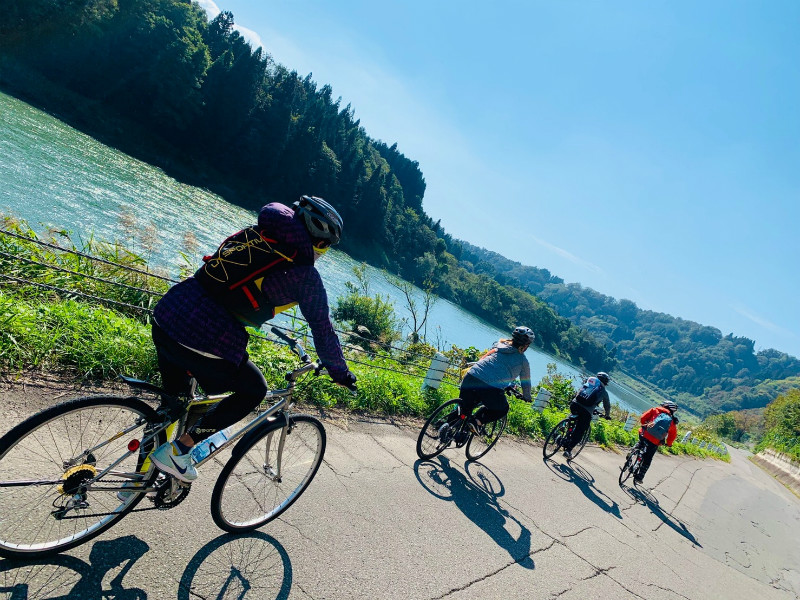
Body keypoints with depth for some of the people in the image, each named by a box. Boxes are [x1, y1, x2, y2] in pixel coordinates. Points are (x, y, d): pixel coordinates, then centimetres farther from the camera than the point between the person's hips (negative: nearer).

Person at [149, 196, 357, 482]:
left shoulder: (251, 233, 16)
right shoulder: (305, 275, -2)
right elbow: (323, 331, 7)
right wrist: (341, 373, 23)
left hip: (163, 319, 7)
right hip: (206, 346, -7)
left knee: (174, 396, 33)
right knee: (254, 390, 20)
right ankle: (177, 450, 17)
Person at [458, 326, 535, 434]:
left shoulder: (499, 345, 23)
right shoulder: (523, 361, 11)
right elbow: (525, 383, 23)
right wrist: (527, 397, 44)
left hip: (471, 376, 4)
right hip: (491, 388, -4)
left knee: (465, 405, 24)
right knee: (502, 409, 22)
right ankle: (477, 422, 5)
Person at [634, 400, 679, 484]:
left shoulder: (656, 410, 5)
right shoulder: (673, 422, 11)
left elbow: (643, 417, 4)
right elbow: (673, 435, 18)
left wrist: (644, 425, 24)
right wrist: (669, 443, 36)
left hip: (643, 434, 0)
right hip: (654, 442, 0)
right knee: (647, 459, 16)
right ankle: (639, 477, 19)